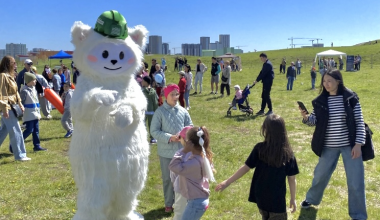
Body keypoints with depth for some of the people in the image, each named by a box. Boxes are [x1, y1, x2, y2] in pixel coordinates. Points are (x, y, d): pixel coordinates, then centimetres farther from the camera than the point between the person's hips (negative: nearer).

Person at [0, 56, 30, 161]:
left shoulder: (10, 76, 14)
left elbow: (15, 91, 19)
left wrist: (20, 103, 15)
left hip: (12, 106, 10)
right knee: (16, 131, -4)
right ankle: (20, 155, 4)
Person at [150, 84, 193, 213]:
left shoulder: (183, 111, -1)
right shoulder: (159, 112, -10)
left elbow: (190, 127, 6)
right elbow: (154, 131, -11)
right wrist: (169, 137, -21)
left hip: (181, 150, 3)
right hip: (166, 151, -2)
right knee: (167, 178, 11)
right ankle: (168, 203, 30)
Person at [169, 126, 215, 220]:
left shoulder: (195, 162, -30)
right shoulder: (203, 157, 0)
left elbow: (173, 166, -32)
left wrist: (184, 150, -29)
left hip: (196, 202, -10)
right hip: (200, 200, 10)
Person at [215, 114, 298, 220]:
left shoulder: (259, 148, -14)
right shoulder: (288, 153, -15)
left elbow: (246, 168, -10)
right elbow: (292, 179, -9)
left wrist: (227, 182, 0)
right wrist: (293, 199, 5)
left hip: (260, 196, 3)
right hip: (277, 199, -2)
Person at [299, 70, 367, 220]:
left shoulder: (350, 98, -9)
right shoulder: (320, 101, -3)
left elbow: (359, 122, -7)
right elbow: (314, 121, 0)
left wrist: (358, 144, -13)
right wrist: (306, 117, -22)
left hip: (350, 145, -2)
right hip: (329, 146, 2)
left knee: (356, 182, 3)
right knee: (320, 175, 17)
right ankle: (311, 199, 44)